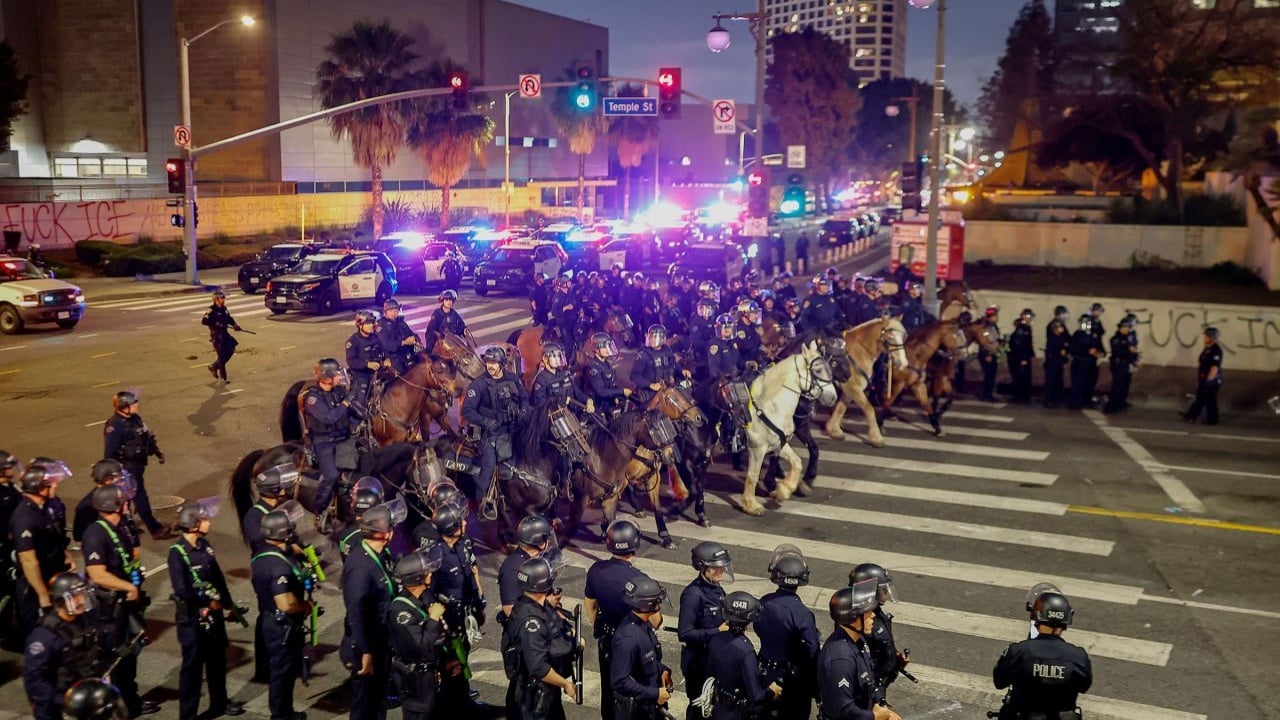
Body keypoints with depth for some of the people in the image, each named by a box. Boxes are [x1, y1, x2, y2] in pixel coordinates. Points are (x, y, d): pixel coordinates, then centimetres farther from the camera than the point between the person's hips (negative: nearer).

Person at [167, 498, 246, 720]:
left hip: (214, 613, 8)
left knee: (217, 660, 20)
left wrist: (229, 604, 13)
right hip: (192, 618, -7)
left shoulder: (204, 545, 3)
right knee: (193, 666, 3)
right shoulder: (177, 553, -20)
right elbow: (182, 591, -26)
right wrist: (208, 602, -14)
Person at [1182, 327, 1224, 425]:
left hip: (1211, 380, -10)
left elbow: (1215, 367, -23)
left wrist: (1209, 379, -24)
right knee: (1200, 399, 12)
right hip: (1203, 379, 10)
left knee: (1210, 401, -1)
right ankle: (1191, 416, 14)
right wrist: (1198, 378, 20)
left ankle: (1212, 420, 8)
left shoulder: (1216, 350, -18)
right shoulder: (1207, 349, 12)